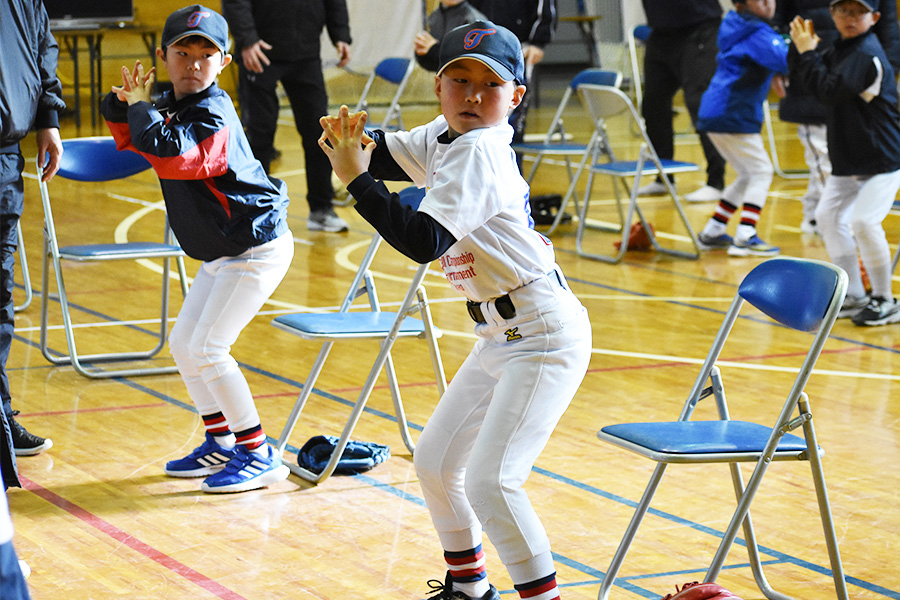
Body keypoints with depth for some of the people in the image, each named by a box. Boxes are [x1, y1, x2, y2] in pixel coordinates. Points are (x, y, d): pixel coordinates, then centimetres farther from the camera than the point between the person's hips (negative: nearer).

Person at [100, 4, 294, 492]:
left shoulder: (213, 114, -21)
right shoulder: (171, 105, 7)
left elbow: (171, 154, -37)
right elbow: (130, 138, 21)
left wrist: (141, 108, -23)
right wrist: (124, 103, -1)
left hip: (255, 247, -10)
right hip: (222, 251, 10)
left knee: (206, 348, -13)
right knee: (183, 344, 14)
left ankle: (259, 456, -4)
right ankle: (221, 445, 27)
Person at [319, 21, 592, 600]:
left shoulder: (476, 152, -20)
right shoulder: (445, 137, 7)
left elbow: (423, 241, -30)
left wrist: (356, 179, -27)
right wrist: (351, 140, -12)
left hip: (544, 336, -10)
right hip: (503, 335, 10)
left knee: (490, 481, -19)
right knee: (435, 461, 19)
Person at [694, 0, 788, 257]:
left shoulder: (740, 29, 16)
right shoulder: (757, 34, -14)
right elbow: (787, 61, -27)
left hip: (716, 113, 10)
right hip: (731, 114, -10)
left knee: (749, 174, 18)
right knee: (761, 171, -5)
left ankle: (711, 232, 19)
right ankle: (745, 237, -14)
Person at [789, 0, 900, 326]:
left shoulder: (867, 54, -20)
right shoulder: (839, 50, 8)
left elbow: (831, 90, -29)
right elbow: (801, 80, 10)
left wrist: (807, 53, -21)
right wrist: (803, 51, -6)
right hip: (847, 161, 10)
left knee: (864, 221, -21)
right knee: (829, 217, 14)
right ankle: (853, 296, 24)